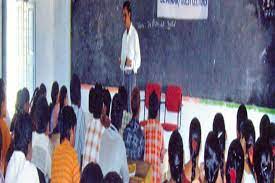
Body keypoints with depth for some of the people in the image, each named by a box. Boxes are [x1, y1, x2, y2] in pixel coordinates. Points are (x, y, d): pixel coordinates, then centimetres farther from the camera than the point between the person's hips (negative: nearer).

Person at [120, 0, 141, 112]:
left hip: (131, 72, -7)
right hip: (124, 72, 7)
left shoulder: (134, 33, -11)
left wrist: (131, 62, -28)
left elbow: (138, 57, -11)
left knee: (130, 100, -7)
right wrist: (121, 62, -1)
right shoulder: (124, 33, 14)